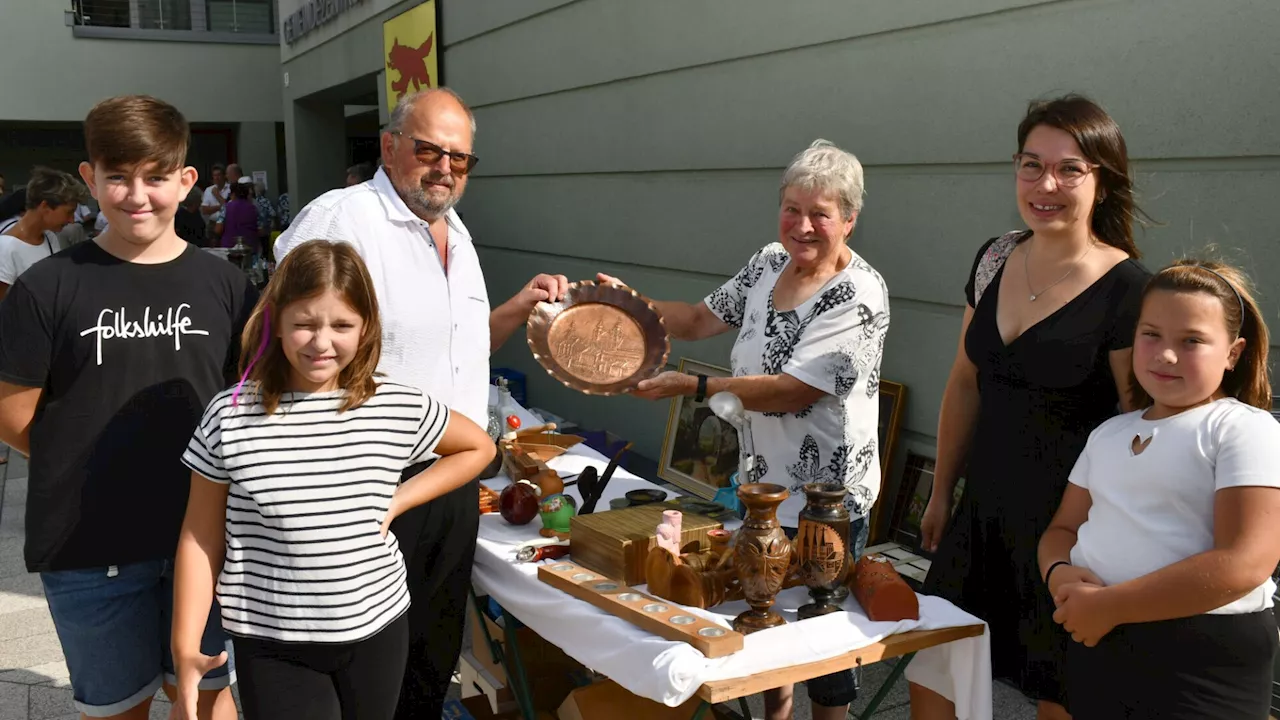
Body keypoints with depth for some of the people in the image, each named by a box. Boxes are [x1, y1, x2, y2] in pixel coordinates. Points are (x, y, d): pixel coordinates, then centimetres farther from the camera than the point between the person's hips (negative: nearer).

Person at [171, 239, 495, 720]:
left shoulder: (400, 409, -8)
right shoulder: (231, 416, -10)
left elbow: (478, 447, 9)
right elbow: (202, 538, -2)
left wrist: (397, 501, -2)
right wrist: (186, 649, -5)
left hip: (376, 633, 2)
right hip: (271, 645, -2)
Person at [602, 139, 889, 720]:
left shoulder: (860, 295, -20)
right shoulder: (768, 264, 3)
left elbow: (790, 390, -26)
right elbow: (700, 320, 11)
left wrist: (691, 386, -28)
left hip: (825, 501, -7)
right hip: (763, 483, 7)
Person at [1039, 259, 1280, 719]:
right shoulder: (1109, 433, 12)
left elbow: (1243, 564, -19)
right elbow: (1063, 528, 15)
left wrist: (1110, 606, -19)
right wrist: (1059, 573, -9)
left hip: (1204, 662, -6)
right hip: (1096, 644, 6)